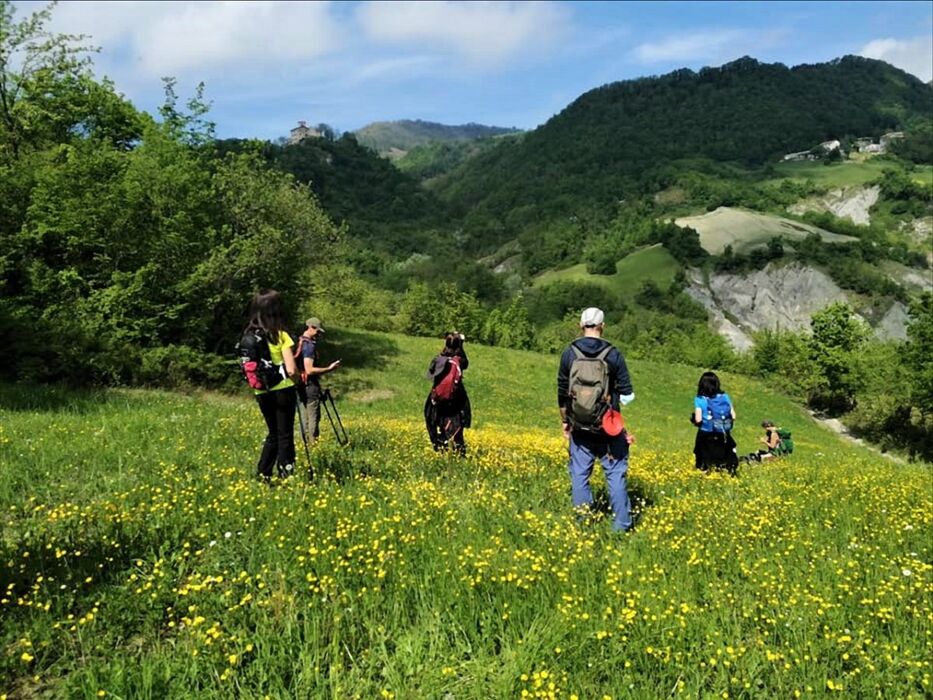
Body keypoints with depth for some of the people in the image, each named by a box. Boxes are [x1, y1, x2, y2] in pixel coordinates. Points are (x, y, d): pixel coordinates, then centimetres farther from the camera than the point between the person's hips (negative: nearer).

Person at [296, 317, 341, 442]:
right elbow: (309, 370, -25)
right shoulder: (309, 345, -18)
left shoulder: (300, 342, 11)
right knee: (314, 417, -5)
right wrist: (329, 369, -22)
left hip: (303, 385, 10)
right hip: (310, 385, -10)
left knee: (307, 416, 16)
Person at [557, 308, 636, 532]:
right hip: (608, 426, -2)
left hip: (579, 427, 2)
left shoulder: (569, 353, -1)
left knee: (579, 474, 8)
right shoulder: (613, 354, -7)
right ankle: (621, 524, 7)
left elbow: (562, 393, 5)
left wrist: (565, 423, 15)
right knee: (615, 474, 6)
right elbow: (627, 396, -5)